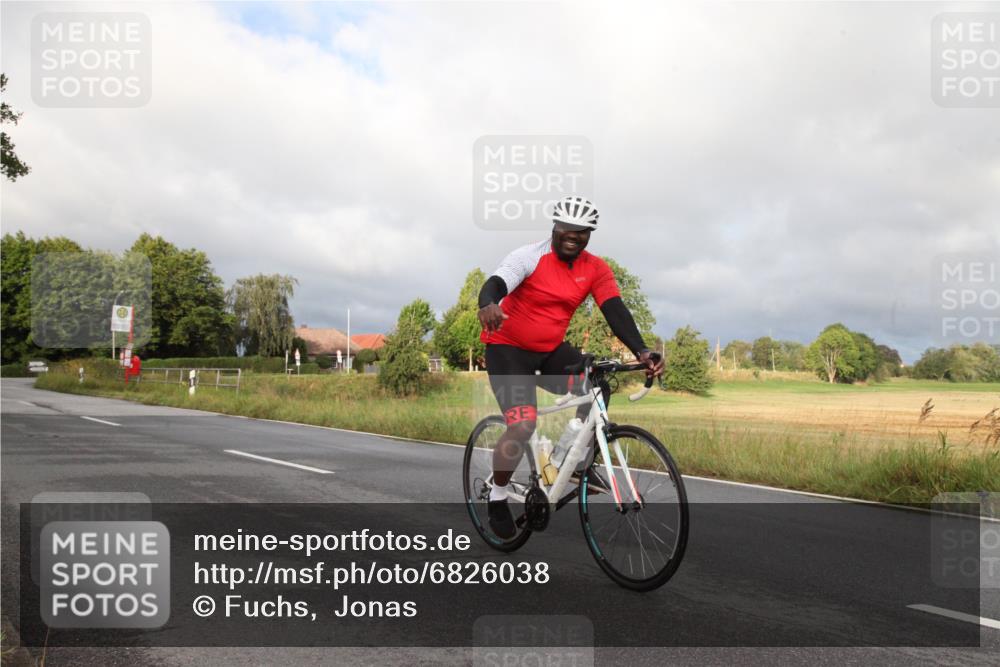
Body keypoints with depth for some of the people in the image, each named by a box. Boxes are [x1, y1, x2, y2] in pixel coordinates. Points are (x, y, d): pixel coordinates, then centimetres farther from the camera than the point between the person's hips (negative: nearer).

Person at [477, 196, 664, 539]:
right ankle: (497, 496, 4)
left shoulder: (596, 269, -5)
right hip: (508, 348, -4)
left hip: (551, 350, 5)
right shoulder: (530, 257, -17)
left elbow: (615, 310, -15)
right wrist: (488, 304, -59)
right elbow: (495, 283, -33)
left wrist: (641, 351, -33)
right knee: (522, 427, -21)